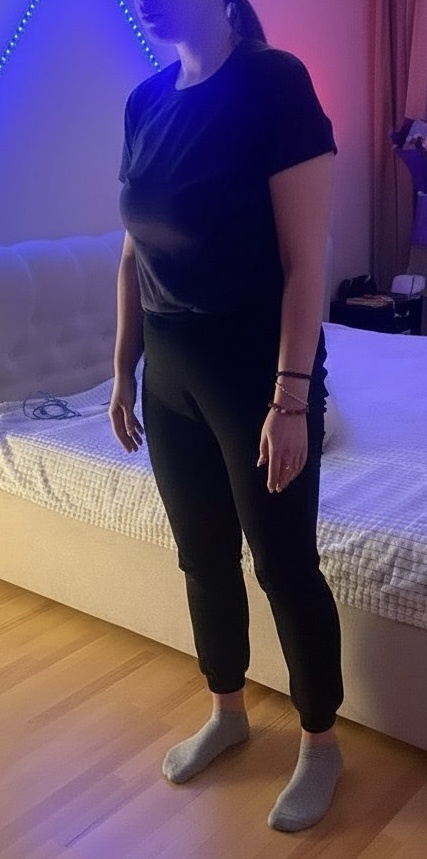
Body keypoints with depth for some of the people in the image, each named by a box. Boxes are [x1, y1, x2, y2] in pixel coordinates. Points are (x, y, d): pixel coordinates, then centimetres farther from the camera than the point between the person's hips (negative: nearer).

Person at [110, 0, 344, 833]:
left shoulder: (275, 83, -13)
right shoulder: (145, 101, 7)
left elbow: (304, 263, -16)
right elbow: (134, 255, 12)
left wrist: (291, 397, -19)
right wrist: (123, 370, 12)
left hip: (259, 368, -6)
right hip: (171, 373, 6)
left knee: (285, 565, 6)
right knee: (203, 556, 17)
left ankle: (320, 744, 28)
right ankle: (227, 713, 40)